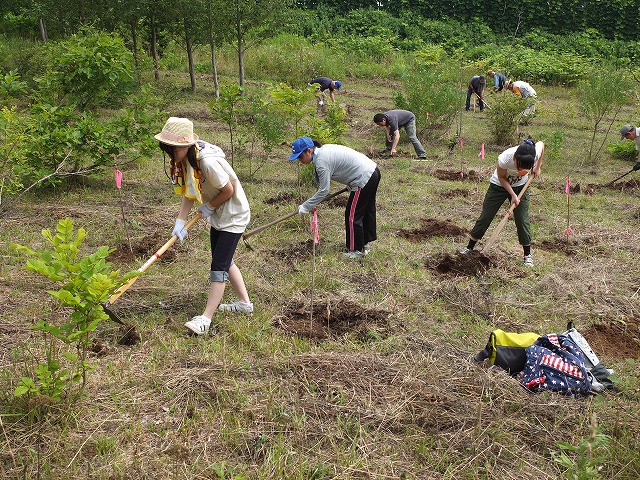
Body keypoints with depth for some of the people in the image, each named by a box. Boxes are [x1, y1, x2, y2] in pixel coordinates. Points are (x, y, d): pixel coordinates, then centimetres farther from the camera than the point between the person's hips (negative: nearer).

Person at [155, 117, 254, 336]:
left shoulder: (207, 161, -33)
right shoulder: (184, 159, -5)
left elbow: (229, 190, -24)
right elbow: (188, 192, 0)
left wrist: (209, 207, -9)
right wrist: (180, 221, -8)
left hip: (233, 215, -10)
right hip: (218, 216, 10)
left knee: (219, 265, -9)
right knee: (224, 260, 18)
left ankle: (205, 318, -6)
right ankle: (245, 303, 33)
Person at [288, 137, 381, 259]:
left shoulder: (321, 162, -20)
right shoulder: (324, 148, 8)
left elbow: (324, 191, -18)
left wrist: (306, 206, -11)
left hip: (364, 179, -10)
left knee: (352, 216, 0)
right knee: (367, 211, 22)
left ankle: (356, 250, 12)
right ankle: (366, 243, 37)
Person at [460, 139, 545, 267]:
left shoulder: (535, 154, -32)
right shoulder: (505, 158, -39)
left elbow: (541, 144, -5)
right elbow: (501, 177, -19)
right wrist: (513, 195, -22)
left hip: (520, 186, 2)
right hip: (499, 185, -2)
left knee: (523, 221, 0)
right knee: (485, 217, 2)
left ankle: (527, 255, 13)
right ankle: (470, 248, 14)